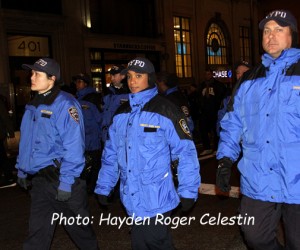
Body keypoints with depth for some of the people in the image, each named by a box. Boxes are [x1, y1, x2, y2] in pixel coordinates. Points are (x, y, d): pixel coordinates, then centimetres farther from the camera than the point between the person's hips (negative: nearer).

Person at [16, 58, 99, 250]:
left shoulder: (64, 104, -15)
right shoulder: (33, 106, 11)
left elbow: (74, 147, -20)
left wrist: (66, 182, -21)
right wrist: (22, 169, 18)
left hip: (60, 178, -7)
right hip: (38, 181, 7)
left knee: (78, 227, 11)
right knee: (37, 233, 13)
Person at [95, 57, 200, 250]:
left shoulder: (164, 110, -8)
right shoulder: (121, 114, 10)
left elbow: (186, 152, -9)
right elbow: (111, 154, 14)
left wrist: (188, 191, -11)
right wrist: (103, 187, 13)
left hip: (155, 199, -5)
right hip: (131, 199, 6)